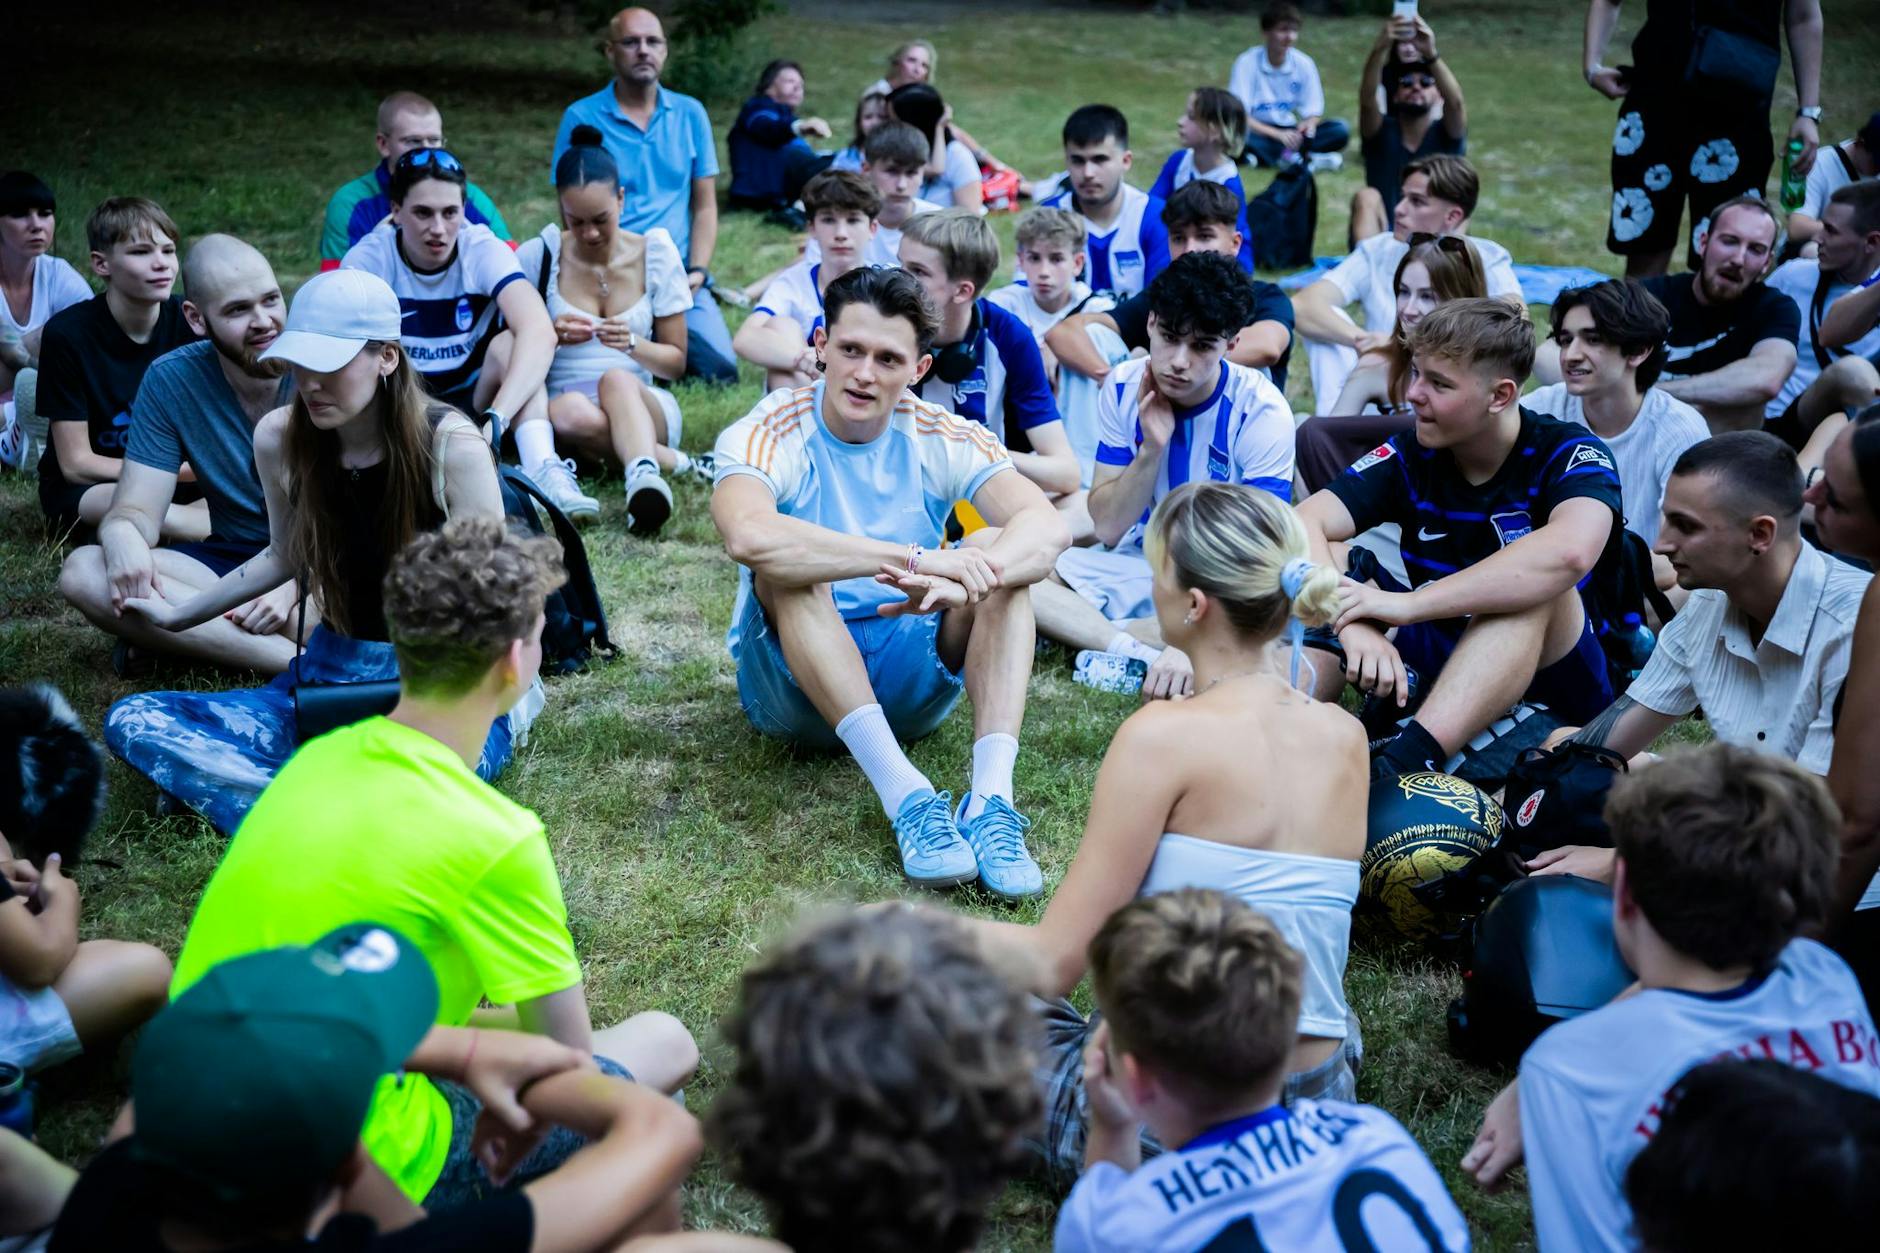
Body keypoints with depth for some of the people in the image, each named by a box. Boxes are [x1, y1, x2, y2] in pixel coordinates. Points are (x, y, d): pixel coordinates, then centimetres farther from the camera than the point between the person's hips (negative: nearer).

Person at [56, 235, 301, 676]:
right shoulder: (170, 380, -3)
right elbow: (137, 510, -5)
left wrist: (293, 582, -30)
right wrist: (122, 535, -31)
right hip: (231, 558, 4)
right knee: (82, 571, -23)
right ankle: (301, 660, -32)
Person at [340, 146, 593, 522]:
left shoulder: (483, 250, -14)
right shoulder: (369, 258, -11)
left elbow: (540, 332, -31)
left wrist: (495, 420, -45)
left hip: (473, 403, 0)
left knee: (509, 344, -27)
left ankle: (545, 472, -44)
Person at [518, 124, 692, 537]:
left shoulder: (656, 254, 3)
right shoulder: (537, 257, 1)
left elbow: (676, 362, 7)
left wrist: (633, 343, -15)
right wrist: (550, 336, -17)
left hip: (645, 402, 0)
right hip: (561, 399, 0)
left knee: (617, 379, -39)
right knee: (571, 413, -40)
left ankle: (644, 478, -63)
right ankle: (670, 461, -29)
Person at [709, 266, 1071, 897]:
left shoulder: (942, 437, -4)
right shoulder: (768, 435, -13)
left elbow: (1048, 527, -21)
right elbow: (748, 536, -38)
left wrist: (965, 579, -42)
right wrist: (917, 558, -41)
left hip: (913, 680, 3)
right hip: (795, 680, -2)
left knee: (1000, 547, -20)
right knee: (788, 568, -31)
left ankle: (992, 800, -35)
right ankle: (905, 795, -40)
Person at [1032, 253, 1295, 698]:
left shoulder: (1261, 411, -19)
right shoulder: (1124, 389, -8)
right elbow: (1107, 528, -6)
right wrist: (1152, 448, -23)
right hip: (1140, 563, 4)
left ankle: (1084, 632, -27)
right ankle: (1141, 652, -28)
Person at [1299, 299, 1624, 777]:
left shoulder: (1568, 452, -13)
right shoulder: (1411, 455, -2)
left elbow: (1571, 551, -37)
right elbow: (1304, 523, -16)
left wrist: (1408, 603, -39)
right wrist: (1353, 624, -36)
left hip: (1550, 673, -4)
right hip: (1435, 662, 4)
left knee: (1531, 588, -33)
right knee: (1328, 561, -14)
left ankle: (1401, 764, -49)